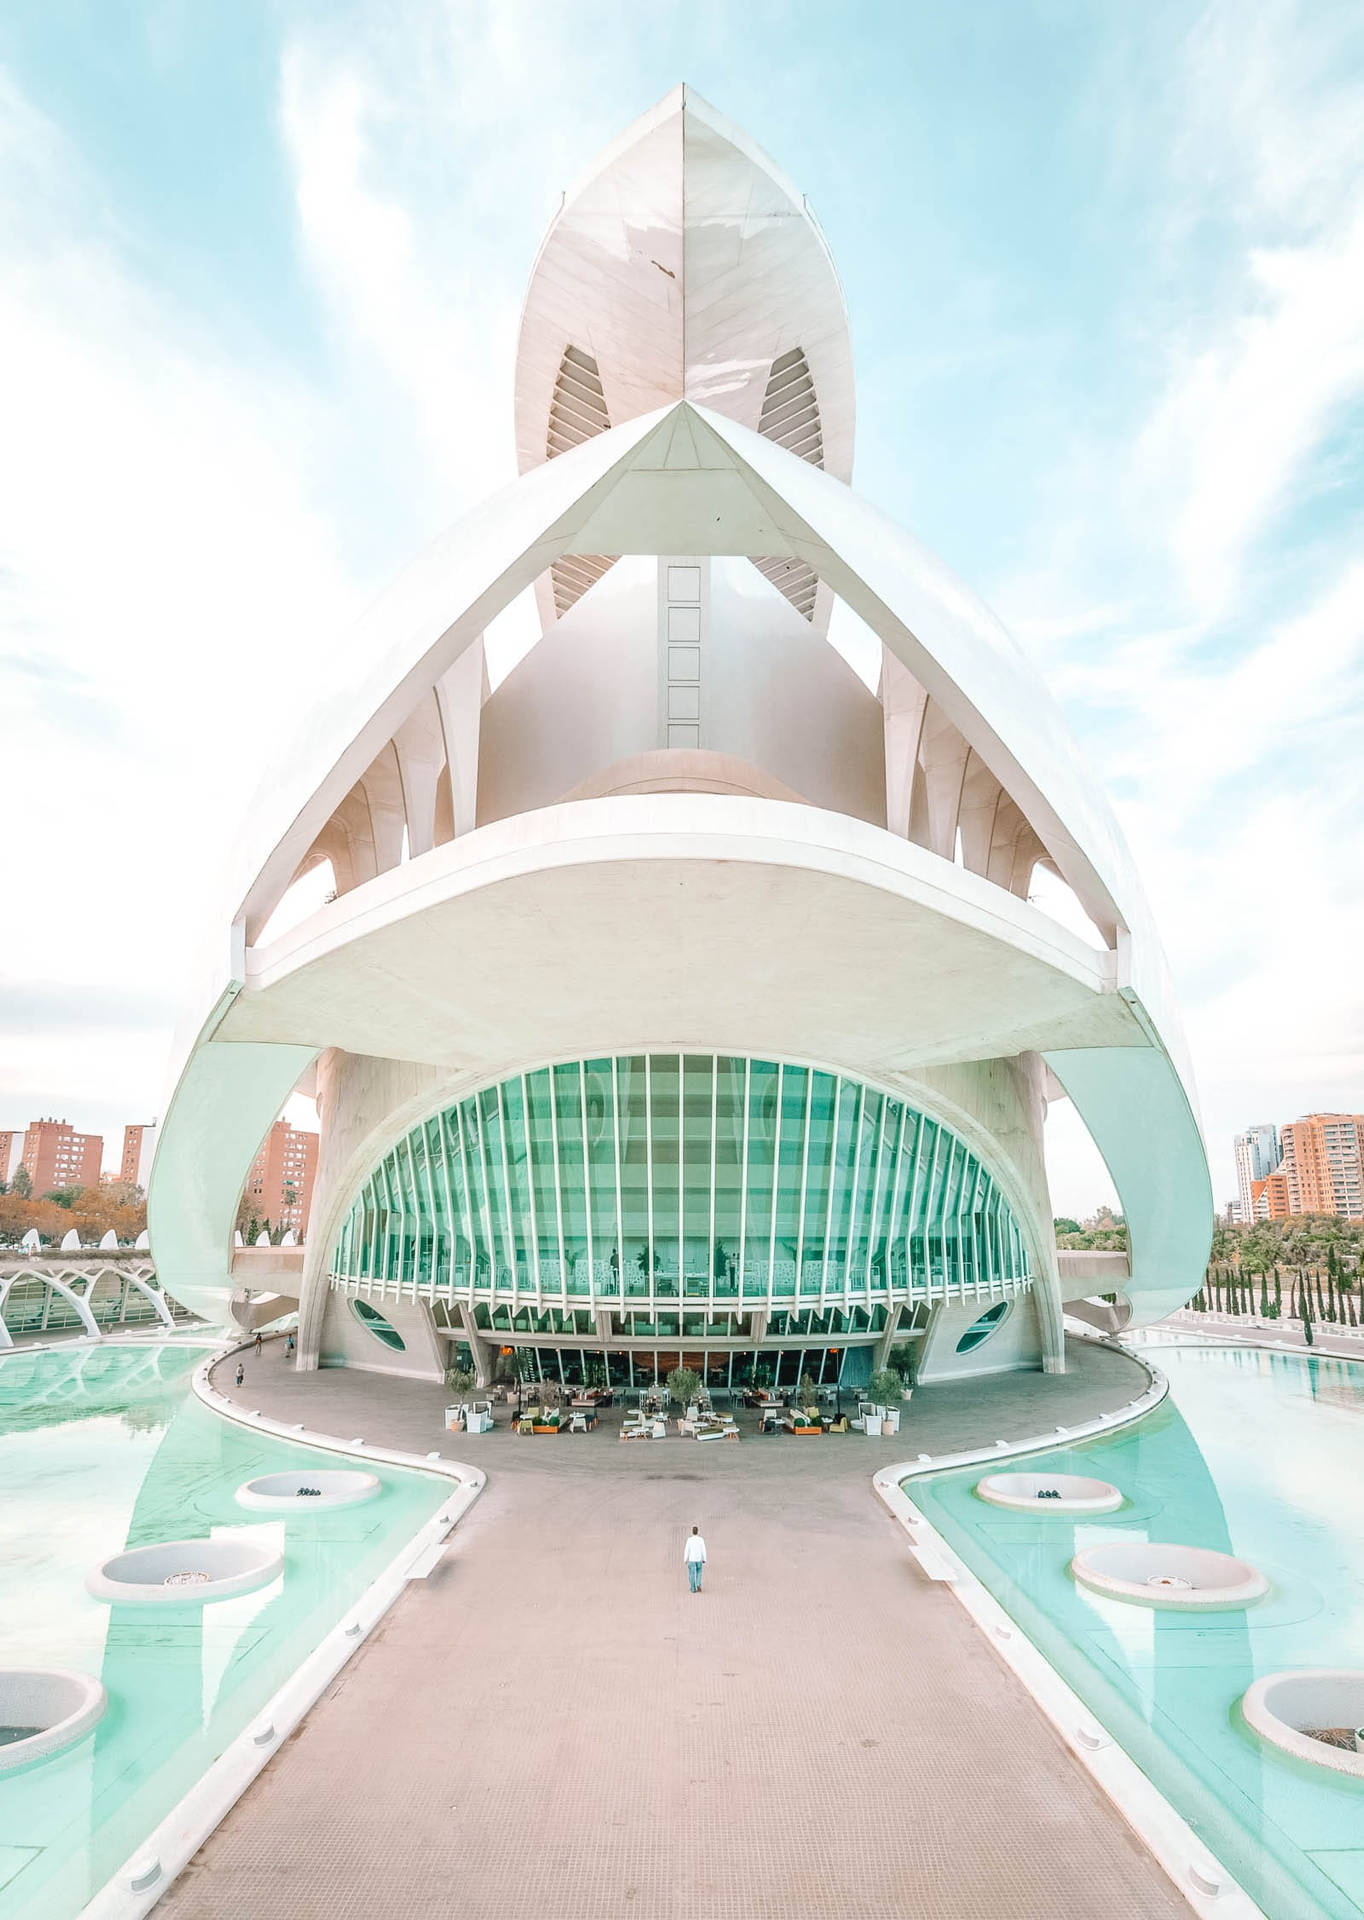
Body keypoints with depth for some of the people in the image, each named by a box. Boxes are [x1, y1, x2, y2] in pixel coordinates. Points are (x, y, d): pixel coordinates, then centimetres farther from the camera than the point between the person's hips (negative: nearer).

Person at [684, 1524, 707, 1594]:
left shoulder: (689, 1540, -10)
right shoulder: (701, 1539, -6)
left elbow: (687, 1550, -9)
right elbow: (703, 1550, -4)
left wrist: (685, 1560, 0)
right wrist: (704, 1560, 5)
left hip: (691, 1560, -1)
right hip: (699, 1559, 1)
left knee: (692, 1574, 9)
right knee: (699, 1573, 19)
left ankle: (693, 1589, 10)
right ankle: (698, 1585, 1)